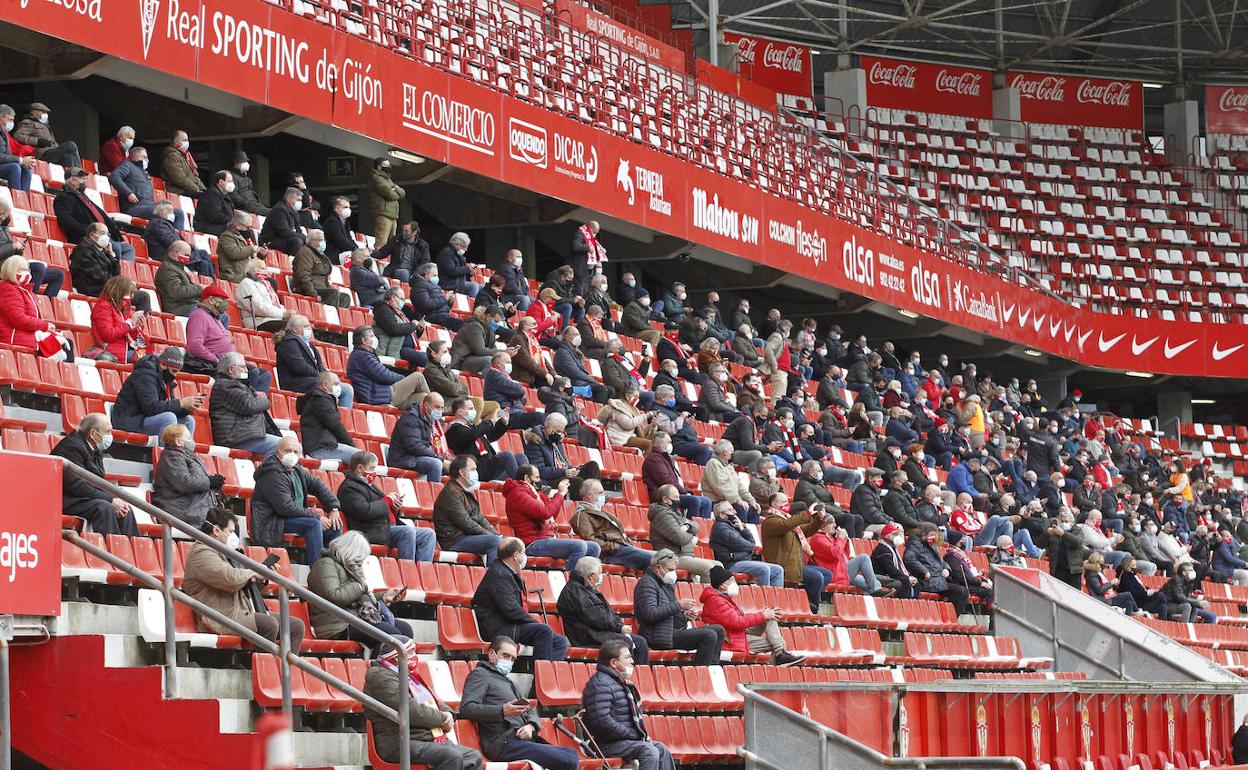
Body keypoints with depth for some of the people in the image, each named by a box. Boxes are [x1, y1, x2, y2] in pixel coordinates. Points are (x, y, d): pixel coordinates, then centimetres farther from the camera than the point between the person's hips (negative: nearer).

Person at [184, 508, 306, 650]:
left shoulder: (222, 554, 25)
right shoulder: (201, 553, -9)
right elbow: (231, 579, -23)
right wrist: (252, 573, -2)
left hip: (242, 615, 10)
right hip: (221, 620, -10)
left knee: (296, 626, 0)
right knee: (269, 624, -33)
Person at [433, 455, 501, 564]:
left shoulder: (468, 492, 19)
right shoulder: (451, 493, -13)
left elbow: (480, 518, 22)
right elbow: (466, 524, -19)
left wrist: (496, 534, 7)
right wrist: (491, 535, -14)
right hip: (455, 541, -10)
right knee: (495, 541, -27)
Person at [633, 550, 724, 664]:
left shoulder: (667, 584, 20)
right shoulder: (647, 584, -11)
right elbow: (650, 614, -24)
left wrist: (685, 615, 7)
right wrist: (678, 605, -20)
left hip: (674, 631, 11)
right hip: (660, 637, -11)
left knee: (719, 630, 11)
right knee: (709, 635, -23)